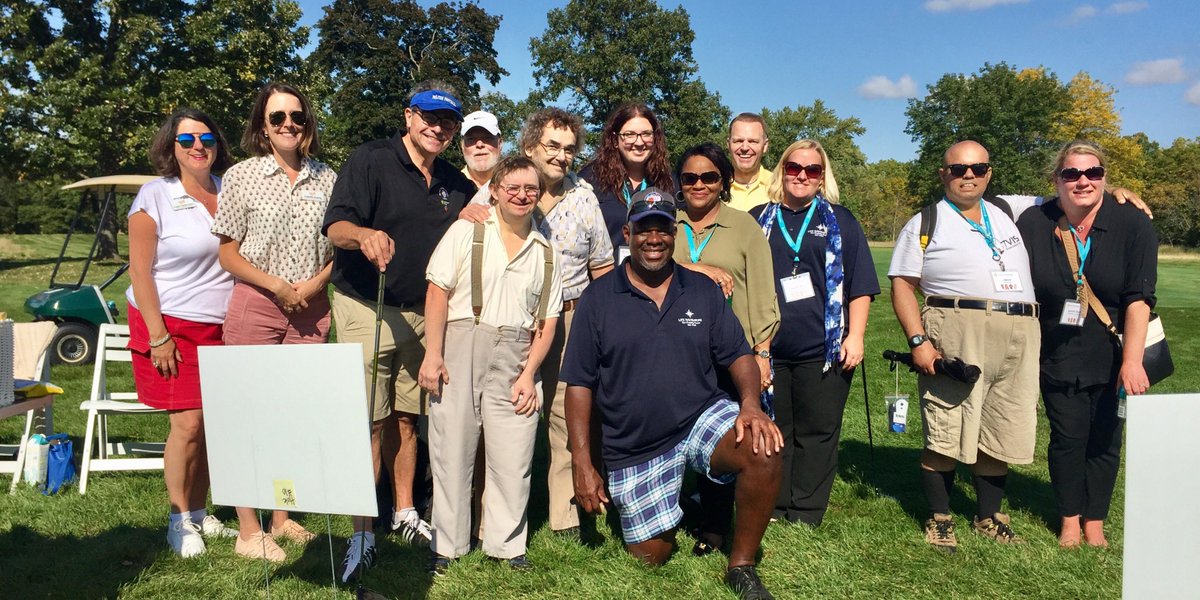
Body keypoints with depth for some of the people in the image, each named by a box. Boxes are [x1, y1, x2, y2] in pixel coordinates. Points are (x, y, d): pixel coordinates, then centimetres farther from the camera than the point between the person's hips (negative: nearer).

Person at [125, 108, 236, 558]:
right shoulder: (155, 196, -4)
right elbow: (139, 270, -7)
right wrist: (158, 336, -12)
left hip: (223, 327, 4)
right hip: (175, 326, -4)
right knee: (188, 424, -6)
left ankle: (199, 513, 19)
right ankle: (179, 521, 10)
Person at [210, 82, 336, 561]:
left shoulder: (327, 178, 7)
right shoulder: (242, 176, 0)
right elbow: (228, 254, 0)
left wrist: (313, 284, -6)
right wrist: (276, 286, -12)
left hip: (311, 309, 3)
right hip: (255, 305, -3)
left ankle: (283, 517, 21)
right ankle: (248, 531, 9)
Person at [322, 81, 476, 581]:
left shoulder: (456, 184, 11)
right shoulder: (370, 161, -7)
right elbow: (335, 226, -18)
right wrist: (364, 234, -40)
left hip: (423, 314, 5)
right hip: (366, 309, -5)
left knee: (406, 417, 14)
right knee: (368, 422, -5)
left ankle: (405, 513, 28)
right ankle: (362, 537, 4)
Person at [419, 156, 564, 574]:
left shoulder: (545, 253, 11)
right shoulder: (466, 232, 4)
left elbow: (547, 322, 10)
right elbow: (438, 293, -2)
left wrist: (528, 375, 0)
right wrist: (433, 355, -9)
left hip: (516, 355, 2)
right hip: (460, 348, -2)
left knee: (513, 456, 2)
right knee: (453, 448, 4)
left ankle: (507, 543, 19)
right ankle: (446, 545, 17)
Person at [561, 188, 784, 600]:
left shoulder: (703, 290, 3)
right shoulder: (597, 298, -2)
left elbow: (739, 356, 3)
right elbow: (579, 383, -2)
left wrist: (750, 404, -19)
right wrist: (582, 463, -8)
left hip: (703, 416, 1)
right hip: (634, 450, 0)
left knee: (764, 451, -29)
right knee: (651, 558, 4)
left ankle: (741, 567, -7)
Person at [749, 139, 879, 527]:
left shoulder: (840, 221, 9)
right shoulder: (758, 219, 12)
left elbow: (859, 285, 6)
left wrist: (855, 336, -3)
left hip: (824, 350, -1)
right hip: (768, 349, 1)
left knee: (817, 433, 2)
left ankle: (805, 518, 12)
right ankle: (775, 513, 18)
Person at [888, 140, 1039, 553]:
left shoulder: (1008, 214, 21)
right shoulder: (924, 224, 6)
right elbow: (902, 286, -1)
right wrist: (918, 340, -12)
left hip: (1019, 337, 5)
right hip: (956, 334, -5)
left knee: (1000, 435, 9)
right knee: (946, 433, -4)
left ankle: (988, 517, 24)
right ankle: (939, 520, 10)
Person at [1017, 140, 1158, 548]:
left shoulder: (1132, 224, -8)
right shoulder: (1033, 224, -5)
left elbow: (1139, 298, -12)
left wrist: (1132, 360, -19)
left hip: (1112, 357, 0)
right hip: (1058, 357, 0)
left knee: (1105, 439, 7)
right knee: (1067, 438, 6)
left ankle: (1095, 523, 22)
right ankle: (1069, 522, 22)